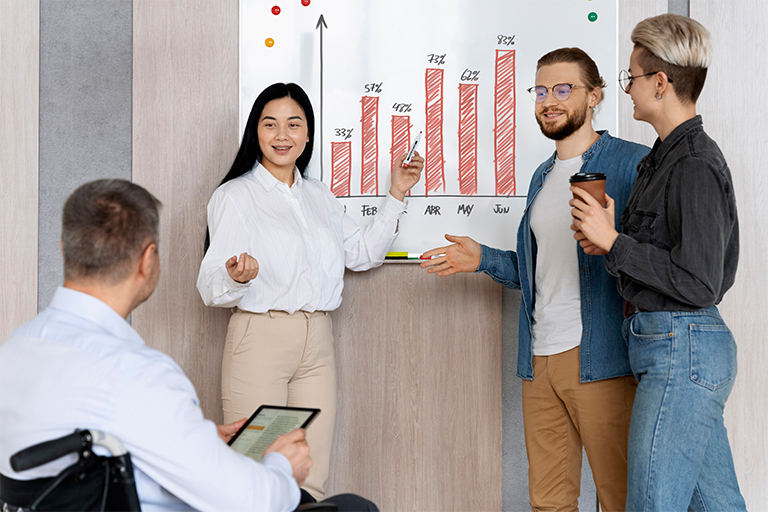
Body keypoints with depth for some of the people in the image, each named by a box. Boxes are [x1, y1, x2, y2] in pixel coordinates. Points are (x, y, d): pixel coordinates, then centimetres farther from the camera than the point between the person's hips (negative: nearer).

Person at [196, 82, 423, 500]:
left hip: (317, 341, 5)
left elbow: (362, 253, 24)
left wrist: (395, 195, 18)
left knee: (312, 480, 4)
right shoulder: (234, 196, -2)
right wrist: (236, 277, -31)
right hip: (259, 337, -5)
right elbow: (211, 289, -8)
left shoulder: (319, 196, 17)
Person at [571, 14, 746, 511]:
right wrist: (608, 242, 5)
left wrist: (613, 242, -17)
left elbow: (699, 284, -21)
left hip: (681, 349, -10)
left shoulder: (695, 166, -17)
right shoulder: (667, 156, 15)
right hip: (678, 345, 10)